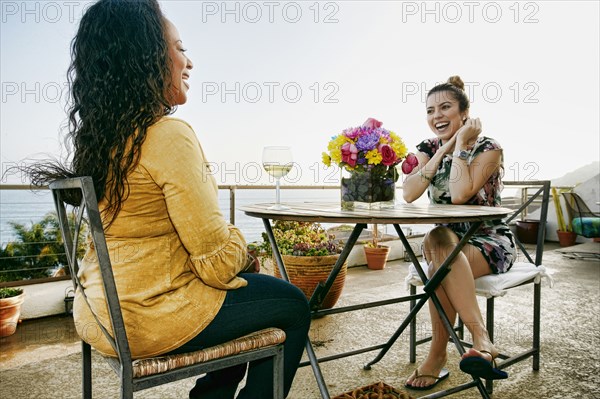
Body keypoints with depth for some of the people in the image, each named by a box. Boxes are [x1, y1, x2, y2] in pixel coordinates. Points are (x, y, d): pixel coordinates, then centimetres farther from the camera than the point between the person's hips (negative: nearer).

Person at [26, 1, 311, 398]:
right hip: (151, 317, -8)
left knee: (258, 286, 27)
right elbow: (218, 263, -22)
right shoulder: (170, 135, -23)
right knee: (293, 306, 11)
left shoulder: (97, 136, 3)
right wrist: (240, 245, -2)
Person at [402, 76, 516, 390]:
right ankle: (481, 340, -30)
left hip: (490, 241, -4)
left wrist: (460, 144, -18)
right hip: (447, 241, 4)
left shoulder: (488, 149, -8)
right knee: (439, 250, -34)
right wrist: (444, 149, -14)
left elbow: (460, 194, -28)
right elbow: (408, 194, -15)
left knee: (440, 243, -36)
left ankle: (438, 355, -34)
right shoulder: (428, 149, 5)